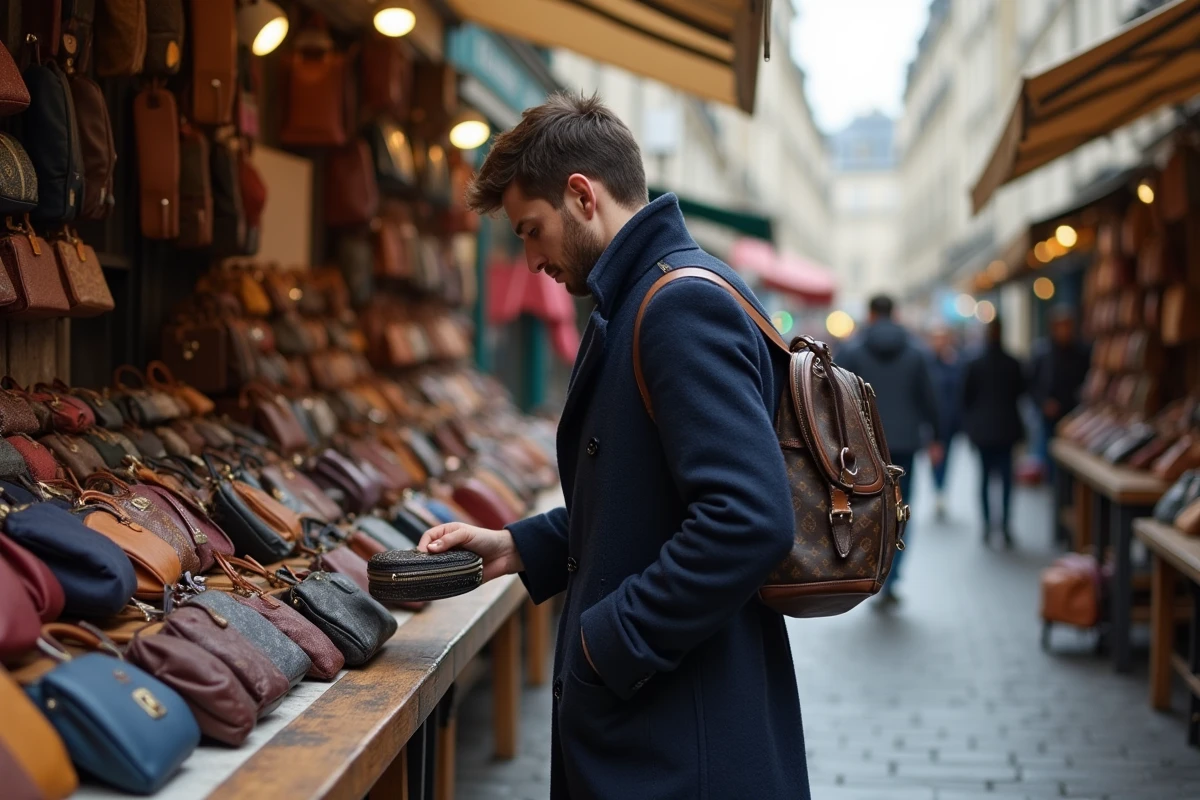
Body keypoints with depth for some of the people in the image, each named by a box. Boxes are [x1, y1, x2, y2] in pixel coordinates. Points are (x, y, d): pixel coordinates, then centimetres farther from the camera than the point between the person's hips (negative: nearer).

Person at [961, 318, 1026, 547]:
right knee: (1006, 476, 2)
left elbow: (966, 397, -1)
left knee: (985, 475, 10)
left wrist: (969, 425, 10)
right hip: (1006, 427, 0)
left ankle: (987, 524, 7)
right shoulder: (1012, 364, -6)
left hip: (982, 427, 0)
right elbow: (1021, 391, 6)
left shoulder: (975, 364, -6)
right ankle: (1005, 523, -9)